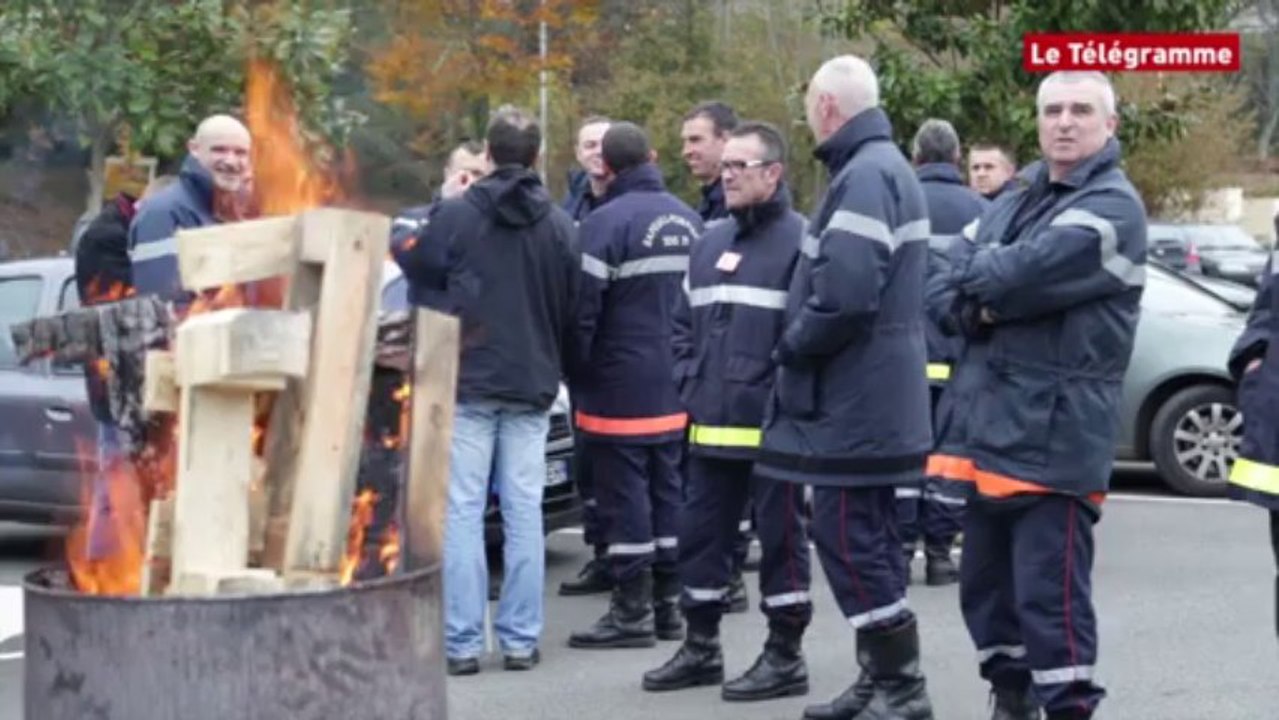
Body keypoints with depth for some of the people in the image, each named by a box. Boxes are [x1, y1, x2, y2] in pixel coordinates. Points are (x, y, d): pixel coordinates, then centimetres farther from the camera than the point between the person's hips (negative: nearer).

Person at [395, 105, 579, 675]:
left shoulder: (453, 216, -8)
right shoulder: (560, 226, 1)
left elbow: (421, 288, 1)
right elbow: (572, 311, 7)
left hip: (467, 382, -3)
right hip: (531, 387, 3)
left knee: (462, 511, 0)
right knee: (524, 511, 7)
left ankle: (463, 642, -1)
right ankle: (520, 639, 8)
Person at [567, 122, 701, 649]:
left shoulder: (606, 222, -14)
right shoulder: (688, 219, 10)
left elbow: (583, 308, -16)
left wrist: (576, 376, -5)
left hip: (620, 388, -7)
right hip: (676, 390, 7)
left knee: (624, 497, -1)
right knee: (666, 492, 13)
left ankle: (632, 611, 2)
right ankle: (668, 605, 19)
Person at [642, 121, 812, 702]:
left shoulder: (801, 239, -9)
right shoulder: (710, 242, 16)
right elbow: (684, 321, 23)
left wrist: (781, 393, -17)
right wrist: (689, 382, 11)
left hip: (772, 428, -8)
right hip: (712, 425, 8)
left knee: (780, 537, 2)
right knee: (700, 534, 13)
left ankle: (785, 657, 11)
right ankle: (701, 647, 25)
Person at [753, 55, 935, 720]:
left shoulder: (865, 175, -18)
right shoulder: (884, 166, 16)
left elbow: (845, 296, -29)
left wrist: (791, 346, -13)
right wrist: (802, 344, 12)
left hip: (854, 397, -10)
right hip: (872, 391, 10)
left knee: (847, 537, -7)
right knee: (866, 534, 15)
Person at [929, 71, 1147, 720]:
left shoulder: (1113, 207, -8)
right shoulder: (1013, 202, 18)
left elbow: (1024, 275, -21)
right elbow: (946, 285, 10)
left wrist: (973, 274, -1)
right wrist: (977, 309, -11)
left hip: (1055, 436, -8)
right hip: (986, 425, 8)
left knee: (1050, 593, -7)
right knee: (985, 582, 15)